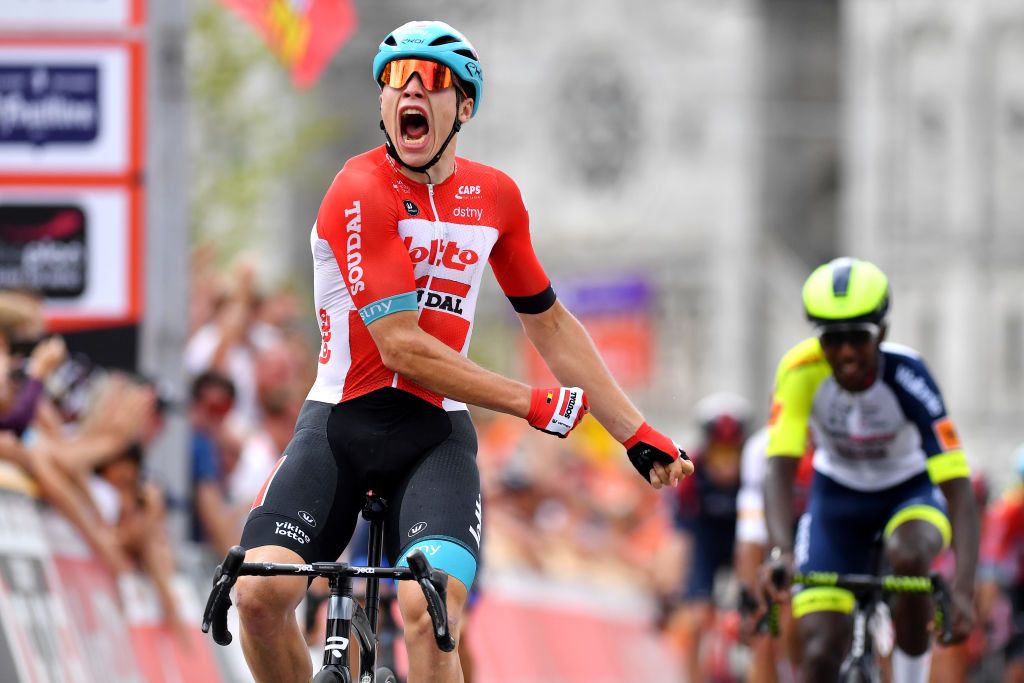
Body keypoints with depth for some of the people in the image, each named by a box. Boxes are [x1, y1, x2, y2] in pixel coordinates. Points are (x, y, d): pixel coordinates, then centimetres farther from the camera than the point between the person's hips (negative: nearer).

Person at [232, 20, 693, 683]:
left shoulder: (494, 197, 6)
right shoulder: (360, 193, -12)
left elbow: (550, 323, 18)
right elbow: (402, 347, -15)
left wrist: (638, 433, 16)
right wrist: (536, 404, -9)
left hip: (435, 435, 3)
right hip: (340, 424, -3)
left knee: (428, 609, -25)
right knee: (261, 593, -23)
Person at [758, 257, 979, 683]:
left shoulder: (907, 376, -31)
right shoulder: (801, 371, -27)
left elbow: (957, 487, -35)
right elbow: (780, 471, -32)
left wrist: (963, 591, -47)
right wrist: (781, 552, -51)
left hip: (911, 492, -2)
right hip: (838, 494, 2)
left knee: (909, 556, -36)